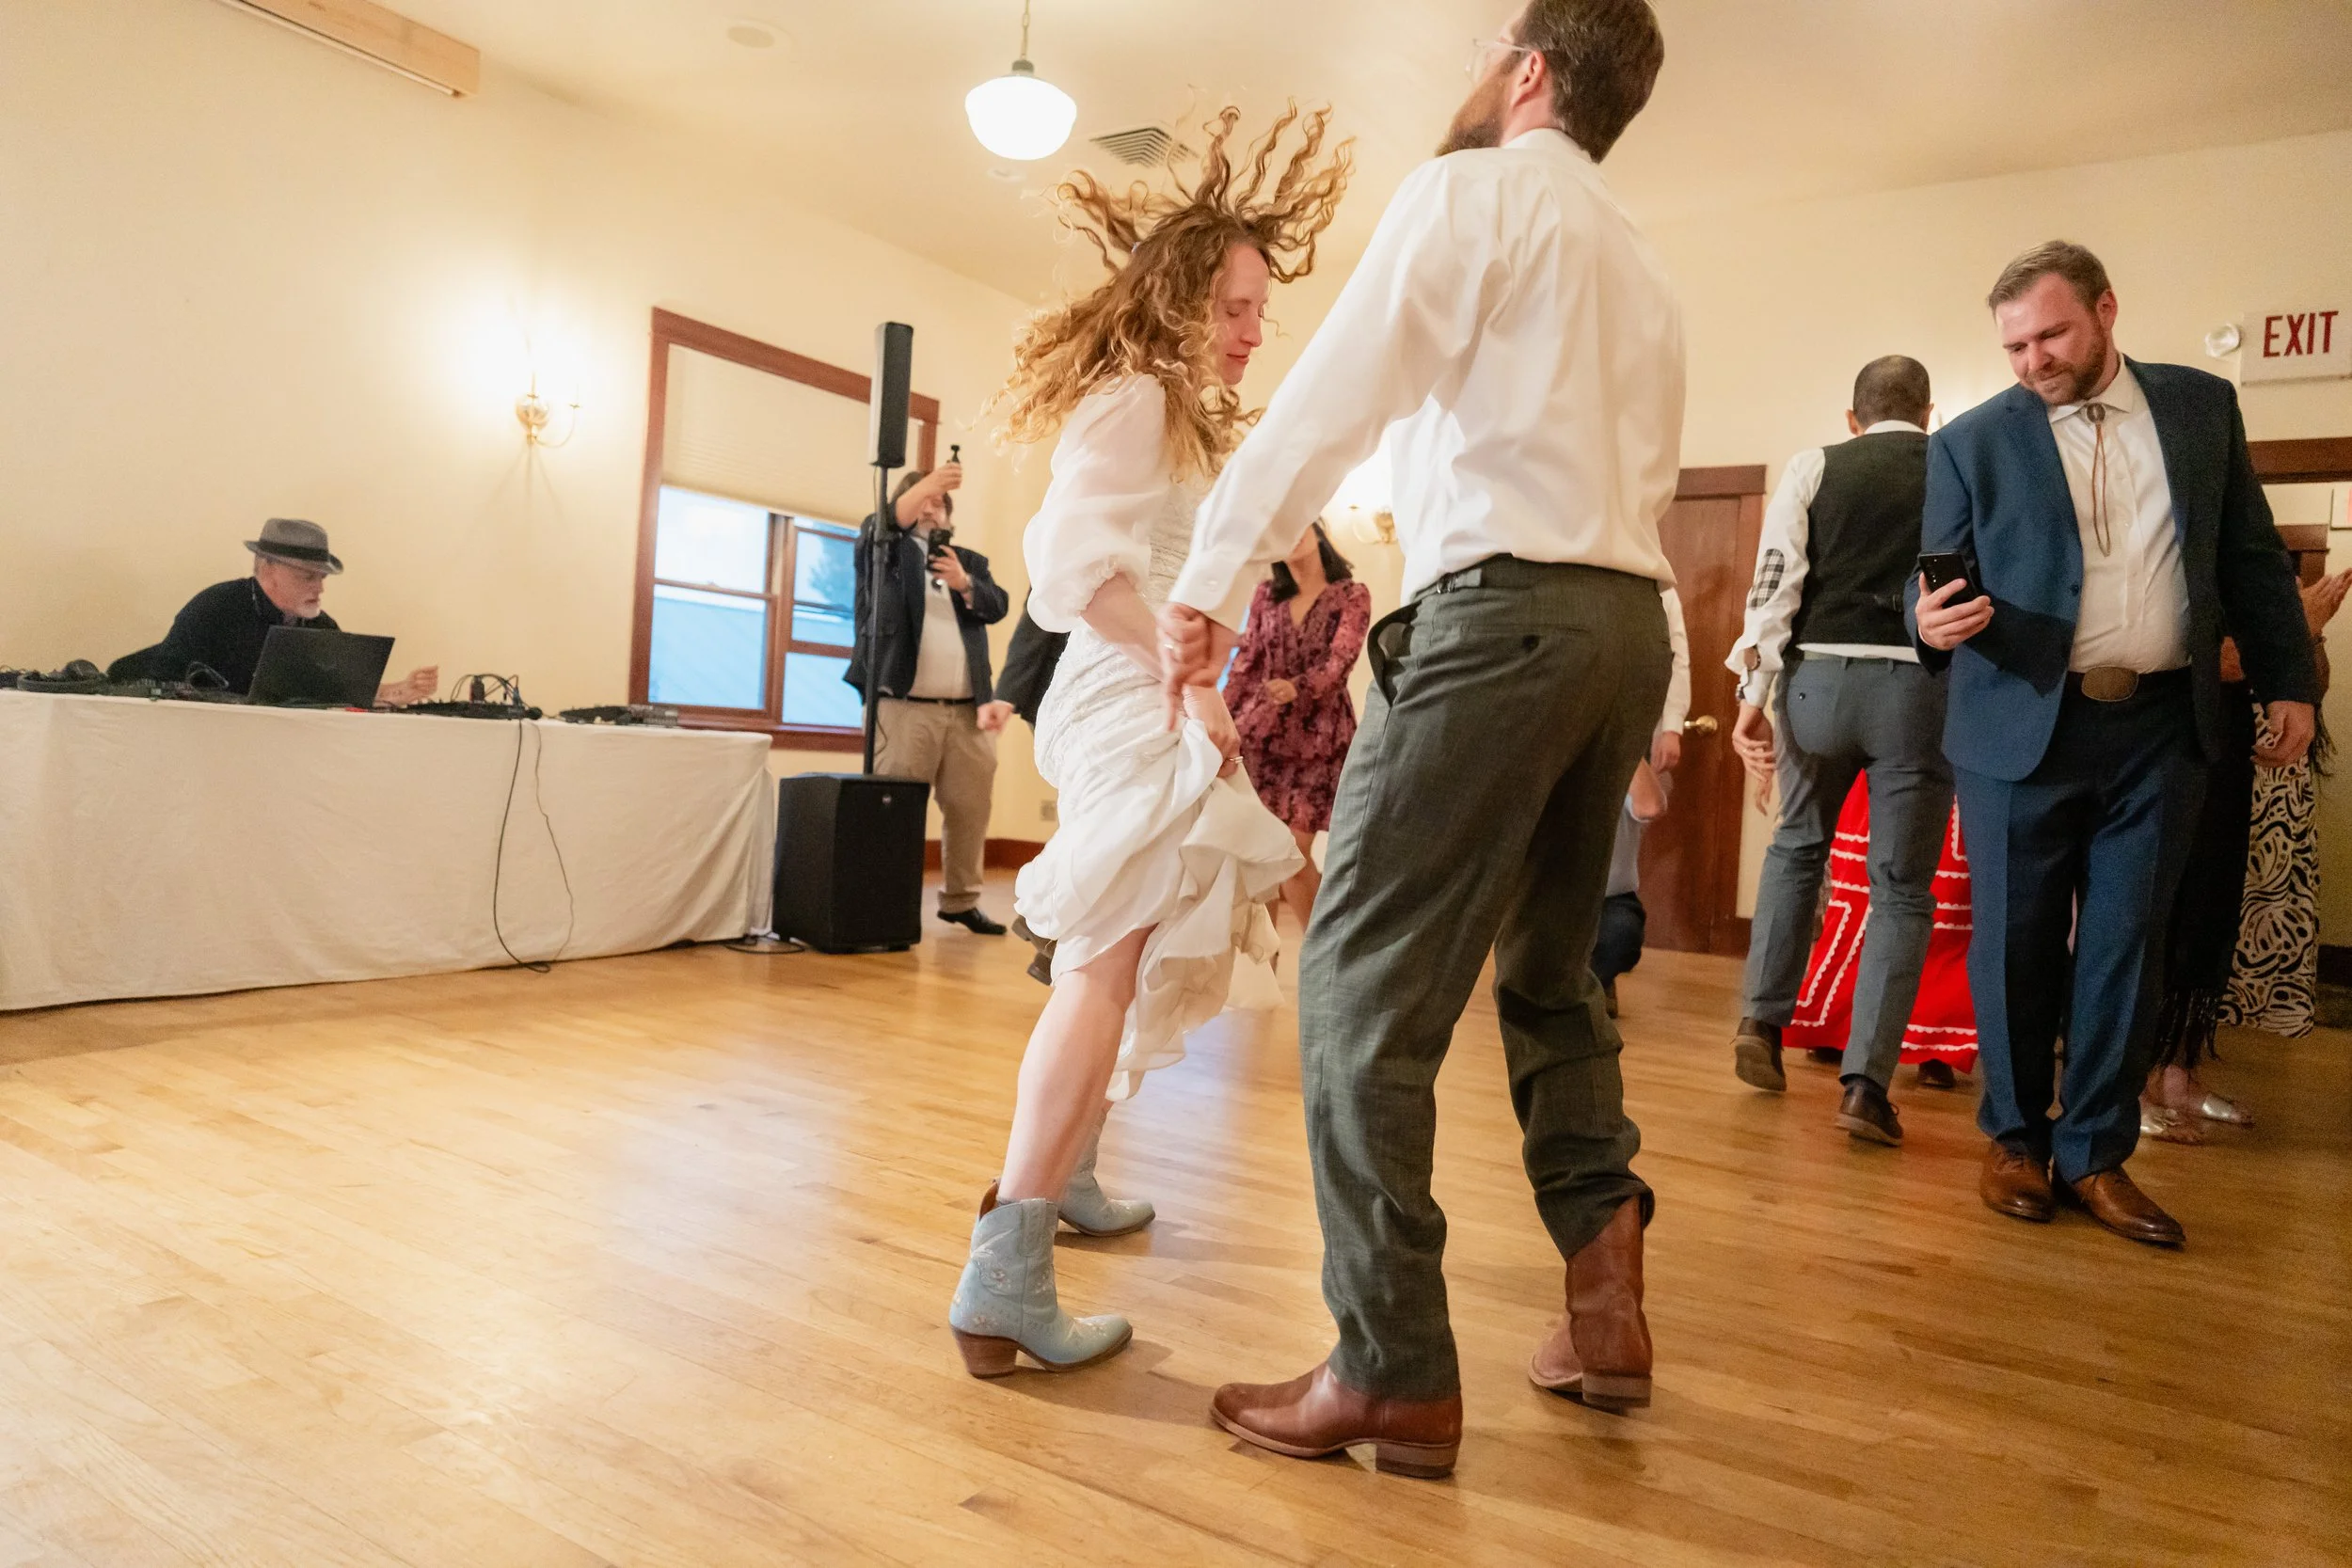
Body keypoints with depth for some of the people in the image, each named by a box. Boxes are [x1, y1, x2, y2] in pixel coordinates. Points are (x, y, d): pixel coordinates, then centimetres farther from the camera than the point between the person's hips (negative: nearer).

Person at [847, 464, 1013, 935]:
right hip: (904, 707, -3)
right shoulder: (887, 551, 12)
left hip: (967, 711, 4)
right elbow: (883, 524, -11)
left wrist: (964, 583, -14)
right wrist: (929, 480, -24)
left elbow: (997, 605, 6)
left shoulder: (971, 561, 21)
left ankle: (960, 899, 16)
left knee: (970, 808, 5)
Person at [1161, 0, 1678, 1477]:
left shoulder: (1470, 194, 2)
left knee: (1367, 981, -6)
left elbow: (1333, 393, -10)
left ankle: (1396, 1375, -2)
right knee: (1552, 970, 18)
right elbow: (1648, 479, 20)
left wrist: (1210, 581, -8)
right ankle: (1607, 1302, 17)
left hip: (1504, 608, -9)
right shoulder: (1642, 263, 25)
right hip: (1630, 618, 9)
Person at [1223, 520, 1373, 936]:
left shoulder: (1352, 595, 0)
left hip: (1318, 735, -4)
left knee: (1295, 849, -8)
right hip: (1261, 733, 4)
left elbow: (1341, 659, -14)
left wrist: (1296, 687, -32)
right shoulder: (1266, 594, 12)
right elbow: (1246, 660, 11)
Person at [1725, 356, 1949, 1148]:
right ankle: (1865, 1083, 0)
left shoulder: (1812, 467, 10)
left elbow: (1775, 577, -2)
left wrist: (1754, 695, -4)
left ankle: (1761, 1022, 19)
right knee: (1902, 888, 6)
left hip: (1818, 674, 1)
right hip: (1921, 683, -1)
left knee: (1798, 845, 23)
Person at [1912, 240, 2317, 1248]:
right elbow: (1938, 578, 1)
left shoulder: (2201, 406, 10)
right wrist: (1933, 617, -22)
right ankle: (2015, 1139, 21)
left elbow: (2253, 557, 13)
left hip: (2160, 729, 2)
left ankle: (2096, 1155, 18)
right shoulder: (1970, 443, 3)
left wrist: (2288, 683, 9)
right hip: (2022, 729, -2)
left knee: (2127, 945, 6)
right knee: (2016, 944, 4)